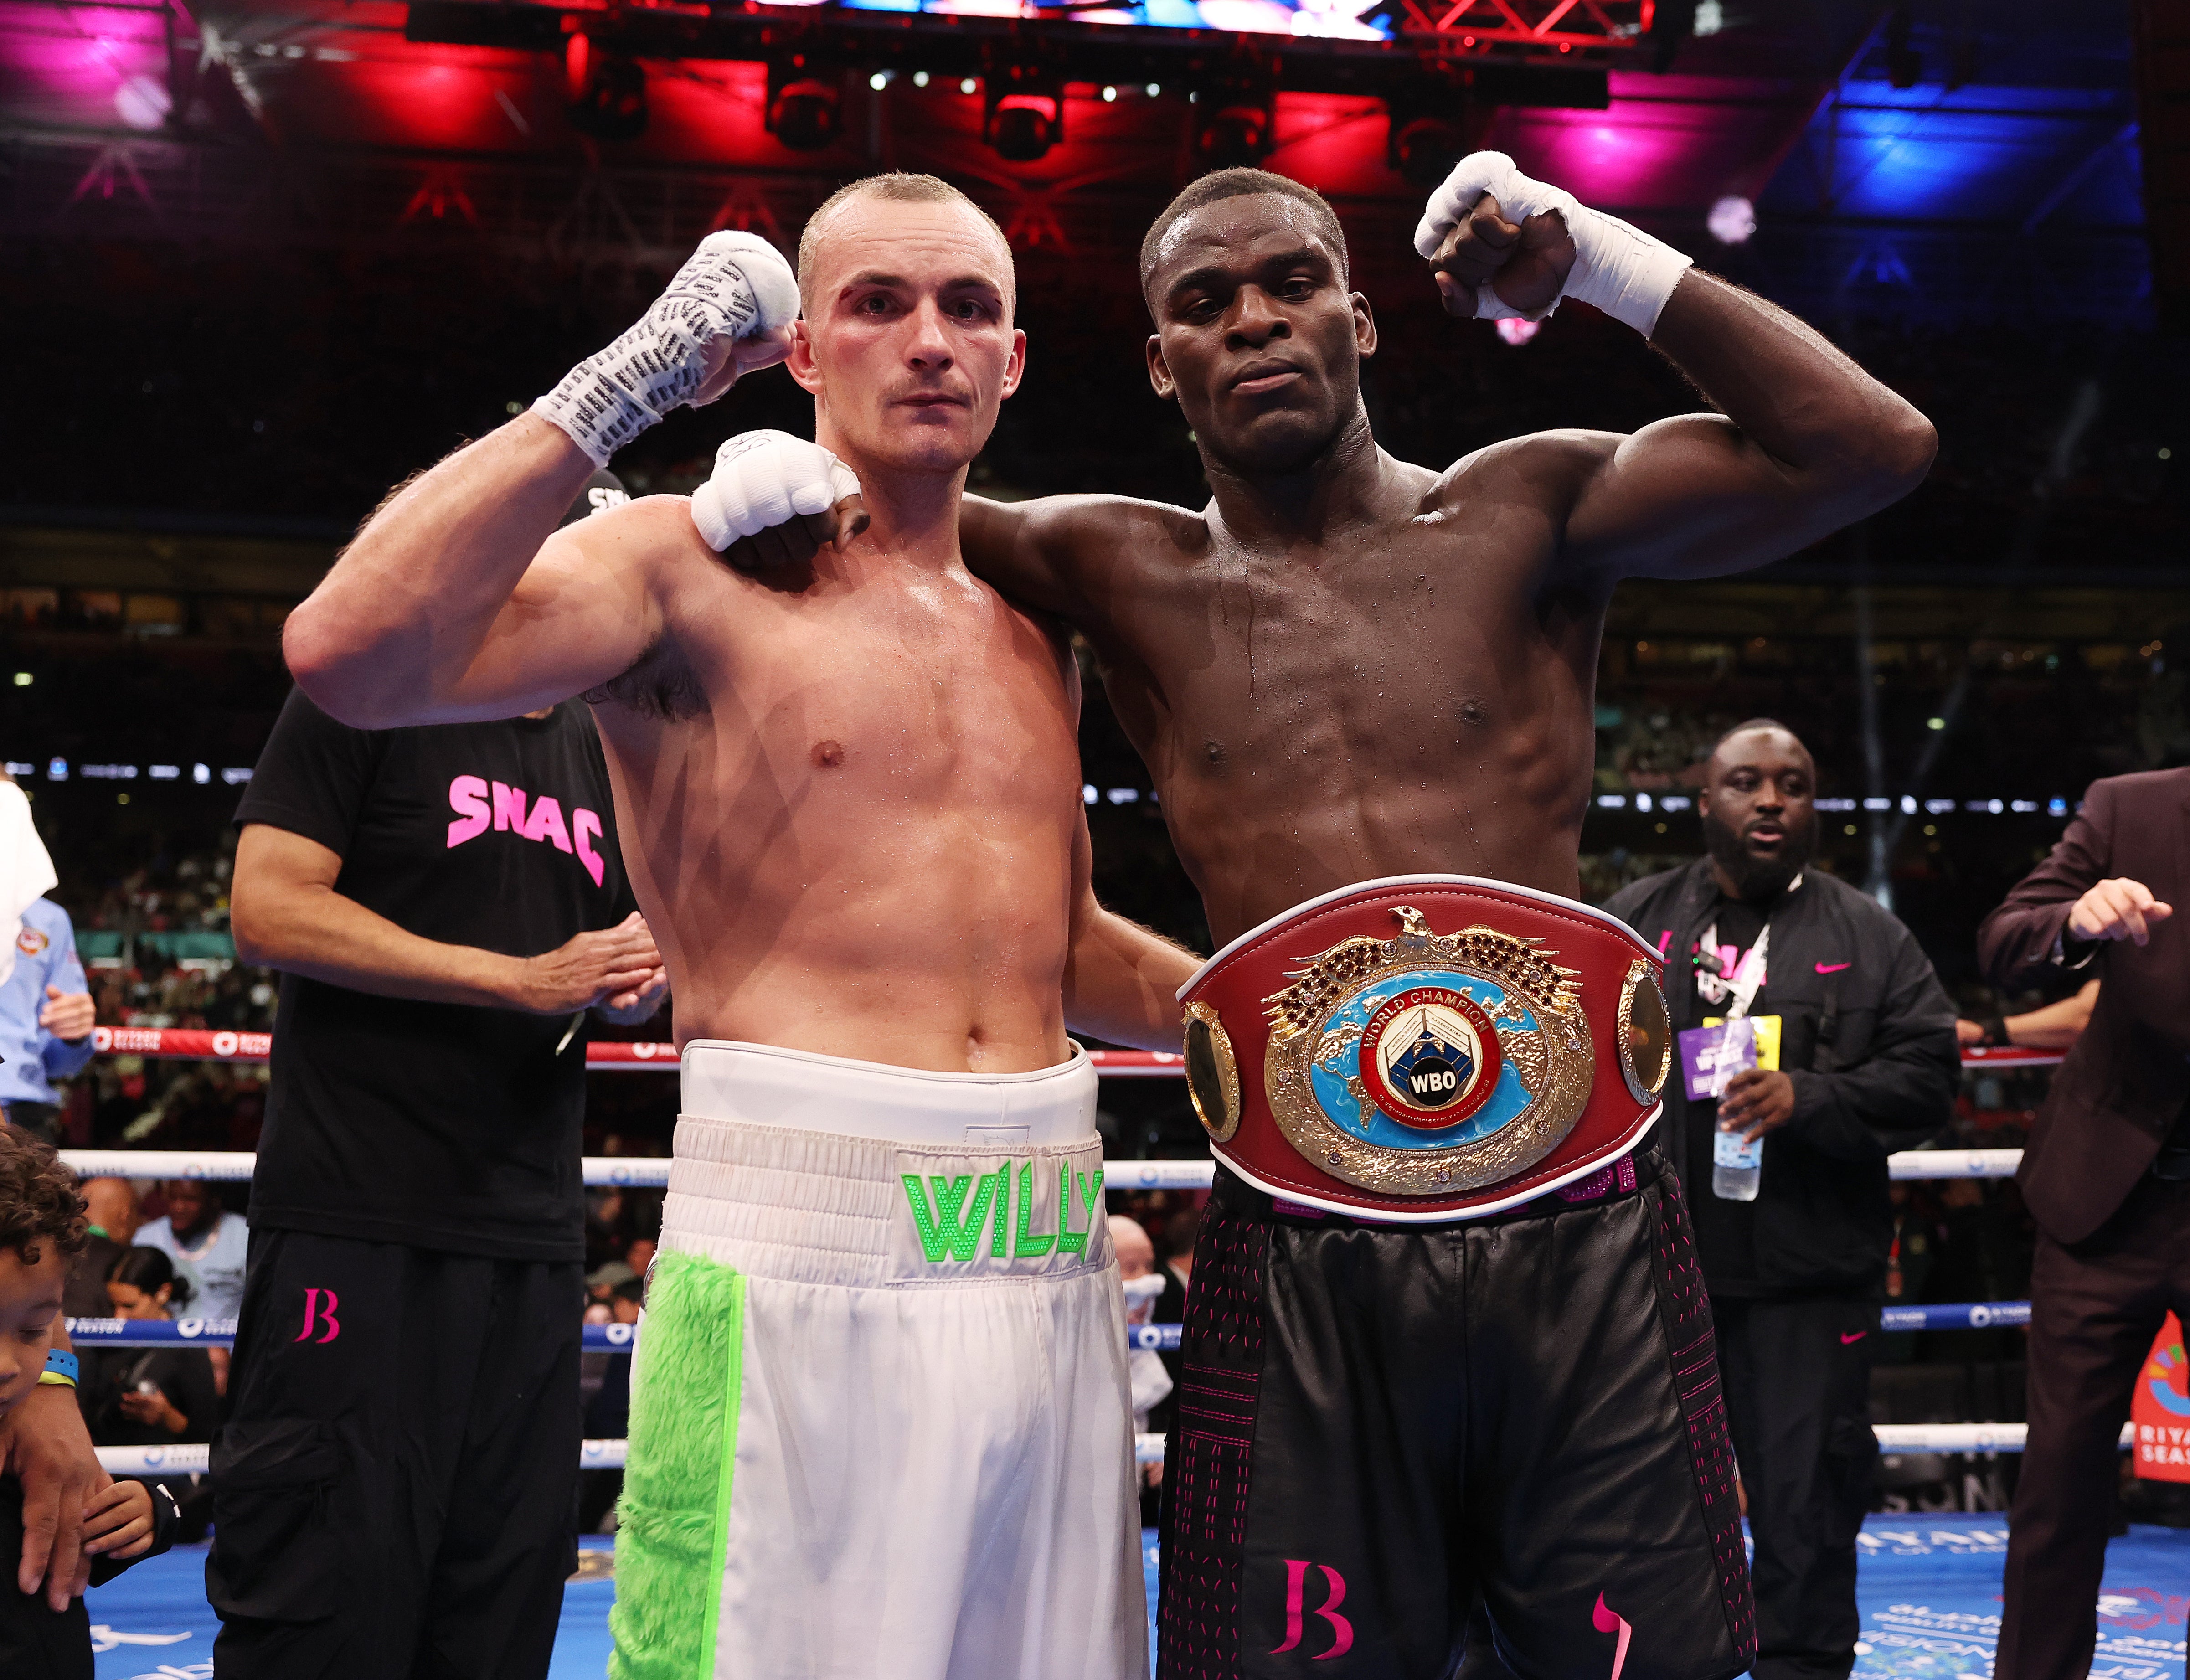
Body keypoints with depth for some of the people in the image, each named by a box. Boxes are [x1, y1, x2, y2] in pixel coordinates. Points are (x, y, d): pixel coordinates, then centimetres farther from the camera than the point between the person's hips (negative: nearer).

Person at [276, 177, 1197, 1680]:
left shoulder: (1032, 637, 19)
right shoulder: (696, 571, -2)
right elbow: (351, 652, -20)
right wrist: (627, 383, -16)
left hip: (1054, 1266, 6)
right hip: (800, 1264, -6)